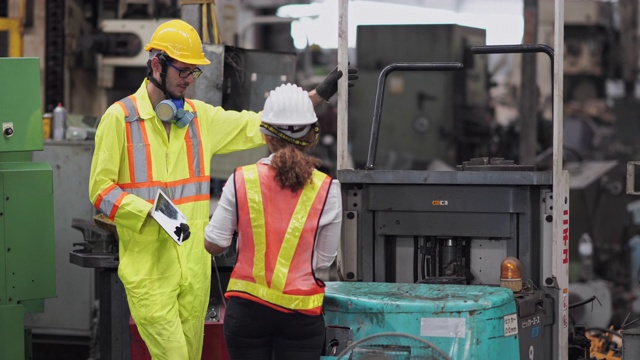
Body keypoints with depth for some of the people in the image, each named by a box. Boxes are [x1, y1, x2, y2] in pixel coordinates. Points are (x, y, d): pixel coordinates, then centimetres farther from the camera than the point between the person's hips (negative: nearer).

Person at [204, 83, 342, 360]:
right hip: (302, 312, -1)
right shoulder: (327, 189, -6)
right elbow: (324, 261, 0)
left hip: (247, 306, 1)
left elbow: (213, 244, 0)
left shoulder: (241, 181, -5)